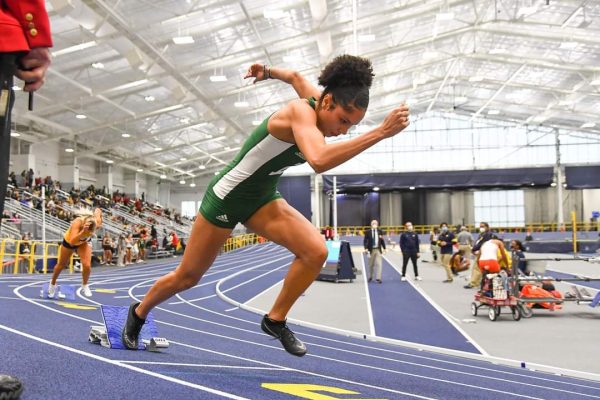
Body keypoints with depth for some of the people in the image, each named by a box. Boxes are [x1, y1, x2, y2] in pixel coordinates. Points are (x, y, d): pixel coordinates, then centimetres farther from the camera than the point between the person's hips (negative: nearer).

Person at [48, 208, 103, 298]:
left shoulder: (96, 222, -34)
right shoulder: (77, 223, -45)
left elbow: (98, 210, -12)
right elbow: (72, 242, -56)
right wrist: (83, 232, -68)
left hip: (84, 243, 2)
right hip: (69, 242, -2)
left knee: (87, 265, -19)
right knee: (61, 265, 19)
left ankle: (84, 286, 10)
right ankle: (52, 284, 49)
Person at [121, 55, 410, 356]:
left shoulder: (319, 103, -8)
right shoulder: (302, 111, -32)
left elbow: (295, 77, 14)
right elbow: (319, 161, -52)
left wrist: (269, 72, 30)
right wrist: (380, 133, -52)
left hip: (262, 198, 7)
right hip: (227, 196, -7)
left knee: (316, 251, -18)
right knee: (187, 277, 11)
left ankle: (275, 320, 2)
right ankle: (138, 312, 40)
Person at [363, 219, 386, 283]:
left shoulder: (380, 231, 3)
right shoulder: (368, 232, -3)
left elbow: (382, 240, 10)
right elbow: (365, 241, -4)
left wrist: (384, 248, 8)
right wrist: (366, 248, -17)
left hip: (378, 250, 1)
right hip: (371, 250, -1)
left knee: (378, 264, -9)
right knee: (371, 265, 10)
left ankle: (378, 278, -9)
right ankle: (370, 277, 29)